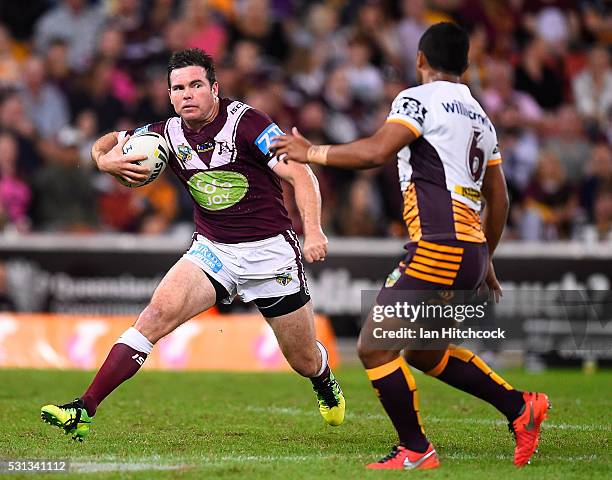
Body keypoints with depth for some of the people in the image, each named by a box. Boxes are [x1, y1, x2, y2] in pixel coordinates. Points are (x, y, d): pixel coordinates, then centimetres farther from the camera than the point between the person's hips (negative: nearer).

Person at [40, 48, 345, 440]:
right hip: (212, 248, 3)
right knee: (158, 313, -21)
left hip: (269, 250, -3)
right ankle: (83, 411, -25)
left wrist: (313, 230, -32)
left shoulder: (245, 121, -15)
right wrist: (105, 159, -14)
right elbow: (106, 143, 11)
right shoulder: (168, 134, -2)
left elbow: (300, 174, -18)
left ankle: (325, 381, 49)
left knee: (305, 361, 9)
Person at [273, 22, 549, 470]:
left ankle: (416, 450, 0)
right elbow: (499, 200, 26)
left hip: (439, 248, -9)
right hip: (471, 250, 9)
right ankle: (520, 406, 20)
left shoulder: (418, 99, -4)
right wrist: (485, 261, 36)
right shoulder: (480, 117, 22)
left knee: (375, 346, -4)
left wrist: (313, 153, -8)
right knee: (424, 352, 23)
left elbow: (377, 150, -19)